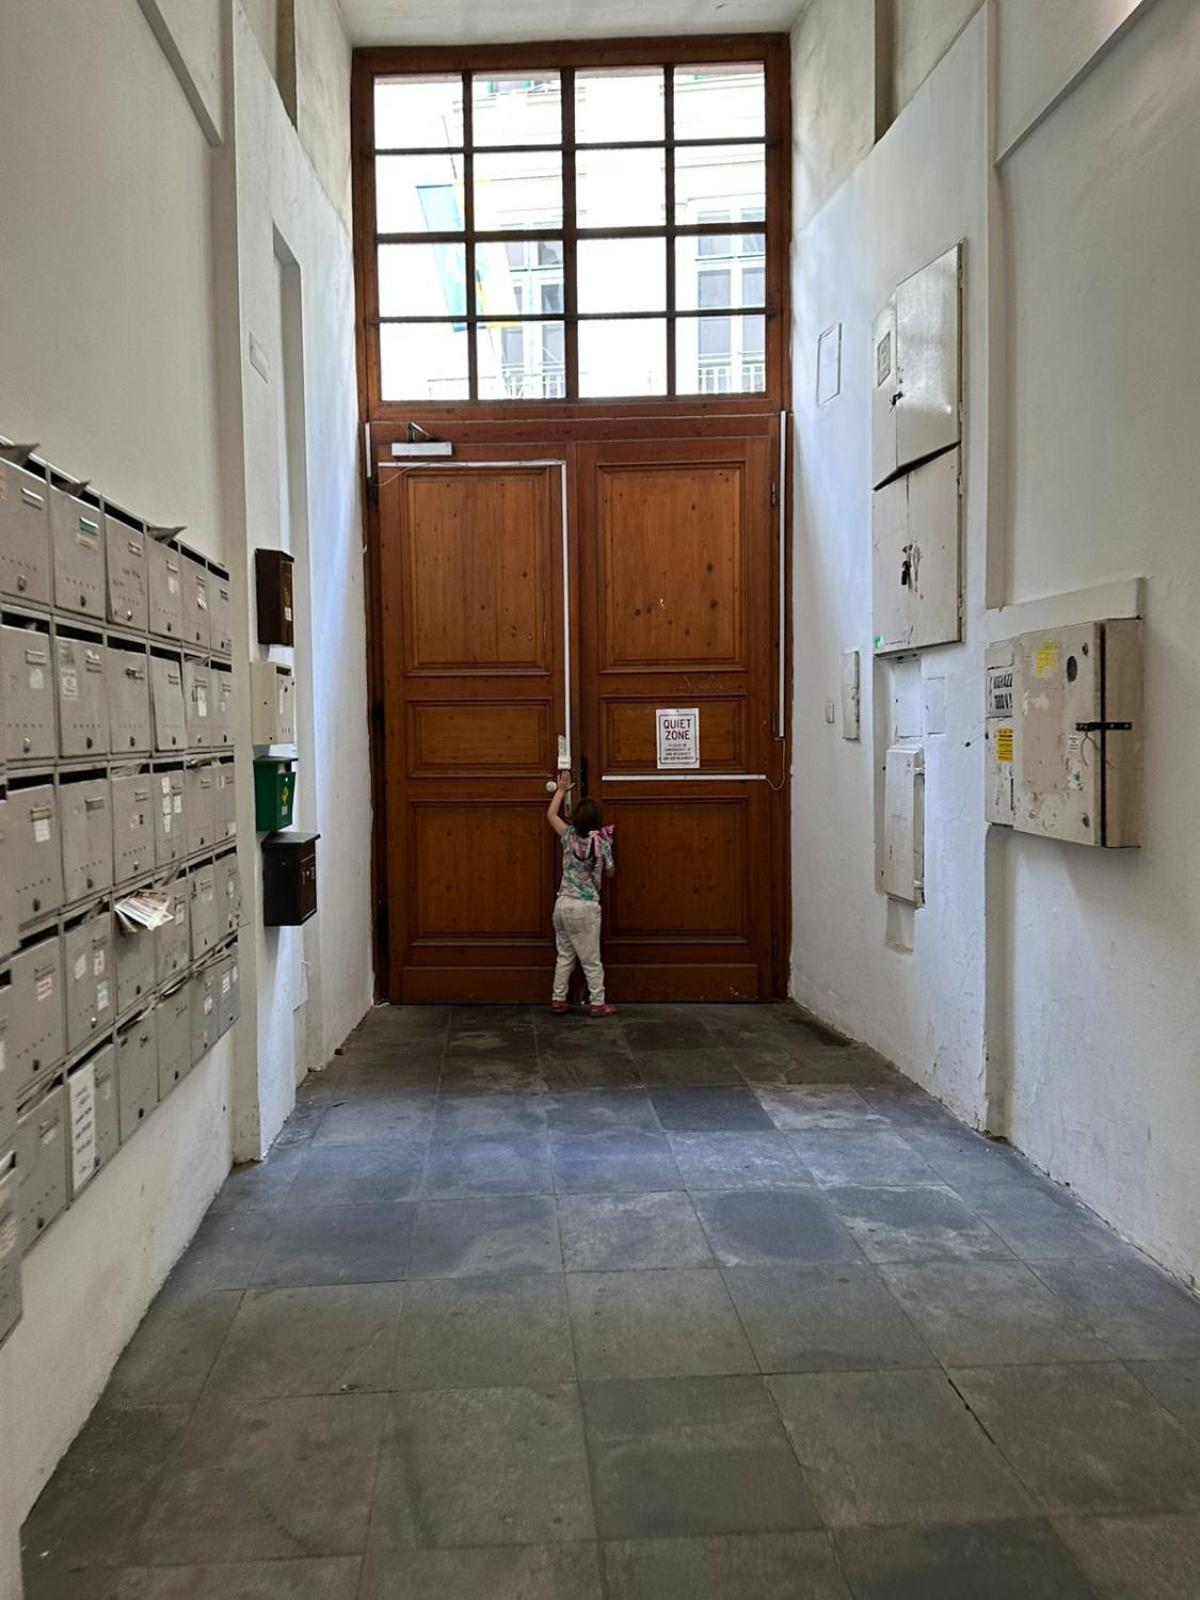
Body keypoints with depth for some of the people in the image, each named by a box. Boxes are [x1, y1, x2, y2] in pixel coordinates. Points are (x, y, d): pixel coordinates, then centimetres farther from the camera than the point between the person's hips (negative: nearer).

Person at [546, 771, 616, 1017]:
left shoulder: (569, 836, -1)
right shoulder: (602, 844, -10)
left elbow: (551, 815, 16)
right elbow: (608, 873, 5)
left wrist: (561, 789, 25)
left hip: (563, 904, 4)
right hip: (586, 908, -4)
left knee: (565, 955, 15)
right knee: (591, 959, 4)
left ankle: (558, 999, 18)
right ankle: (598, 1004, 9)